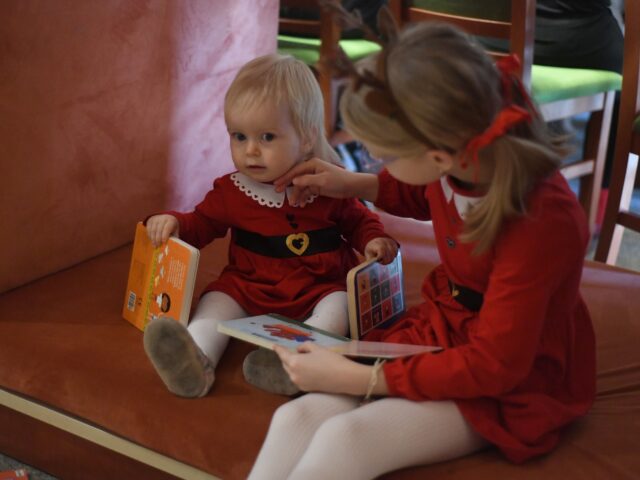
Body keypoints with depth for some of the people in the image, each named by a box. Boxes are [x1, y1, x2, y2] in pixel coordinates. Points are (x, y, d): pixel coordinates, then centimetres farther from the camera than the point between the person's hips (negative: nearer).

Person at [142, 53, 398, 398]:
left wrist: (373, 240, -8)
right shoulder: (231, 192, 2)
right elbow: (201, 224, 11)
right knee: (217, 300, -22)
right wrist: (173, 223, -10)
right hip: (249, 289, 1)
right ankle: (197, 361, -47)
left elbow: (357, 219, 13)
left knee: (339, 305, -29)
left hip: (320, 288, -1)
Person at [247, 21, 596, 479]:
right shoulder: (461, 157, -11)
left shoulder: (542, 221, -32)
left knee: (346, 438, -30)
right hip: (440, 329, 7)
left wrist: (357, 379, -23)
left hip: (515, 381, -6)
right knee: (296, 418, -18)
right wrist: (351, 184, 5)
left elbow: (493, 367, -24)